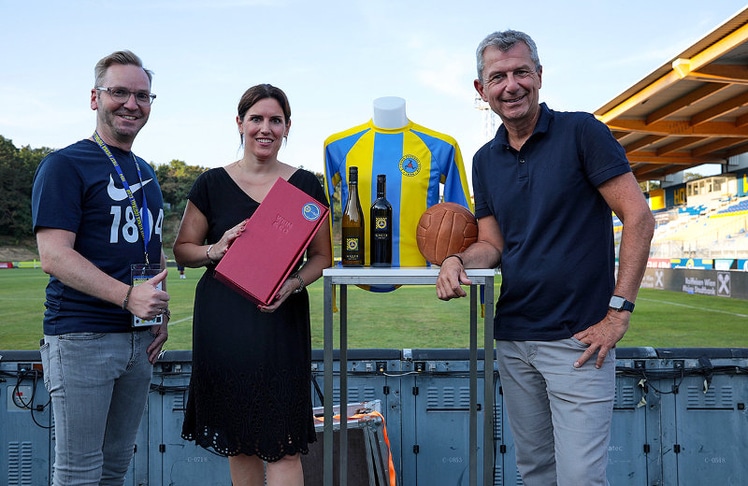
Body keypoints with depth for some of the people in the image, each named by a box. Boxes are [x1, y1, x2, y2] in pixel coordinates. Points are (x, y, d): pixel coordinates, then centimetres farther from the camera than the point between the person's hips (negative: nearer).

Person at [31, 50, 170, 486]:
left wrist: (161, 313, 9)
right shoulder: (65, 165, -6)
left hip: (140, 337, 7)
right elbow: (54, 256, -16)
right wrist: (127, 295, -26)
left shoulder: (145, 172, 16)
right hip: (82, 338, -7)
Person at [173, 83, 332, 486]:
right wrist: (215, 250, -12)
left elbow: (322, 256, 7)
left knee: (283, 445, -4)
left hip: (282, 321, -1)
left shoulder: (305, 185, 5)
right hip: (222, 322, 1)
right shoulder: (212, 184, 6)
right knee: (238, 443, 11)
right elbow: (182, 250, 9)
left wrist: (293, 284, -12)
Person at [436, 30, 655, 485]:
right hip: (512, 338, 6)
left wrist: (619, 311, -14)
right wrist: (458, 260, -12)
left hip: (577, 338, -5)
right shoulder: (485, 160, 10)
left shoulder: (581, 131, -7)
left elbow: (639, 217, -10)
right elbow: (493, 243, 11)